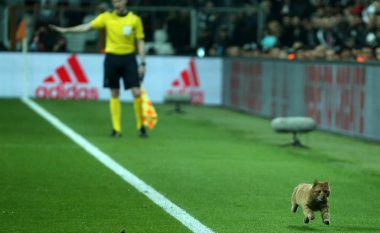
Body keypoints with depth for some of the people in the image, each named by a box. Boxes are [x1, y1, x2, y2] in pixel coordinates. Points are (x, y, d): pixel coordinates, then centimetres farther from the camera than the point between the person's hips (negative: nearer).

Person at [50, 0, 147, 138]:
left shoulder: (135, 19, 0)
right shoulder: (107, 17, 2)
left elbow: (140, 42, 3)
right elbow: (87, 27, -3)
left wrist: (142, 63, -3)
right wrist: (66, 30, -12)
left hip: (129, 58, -1)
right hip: (112, 58, 1)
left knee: (137, 92, -8)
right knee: (114, 93, 4)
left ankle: (141, 127, 6)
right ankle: (116, 129, 9)